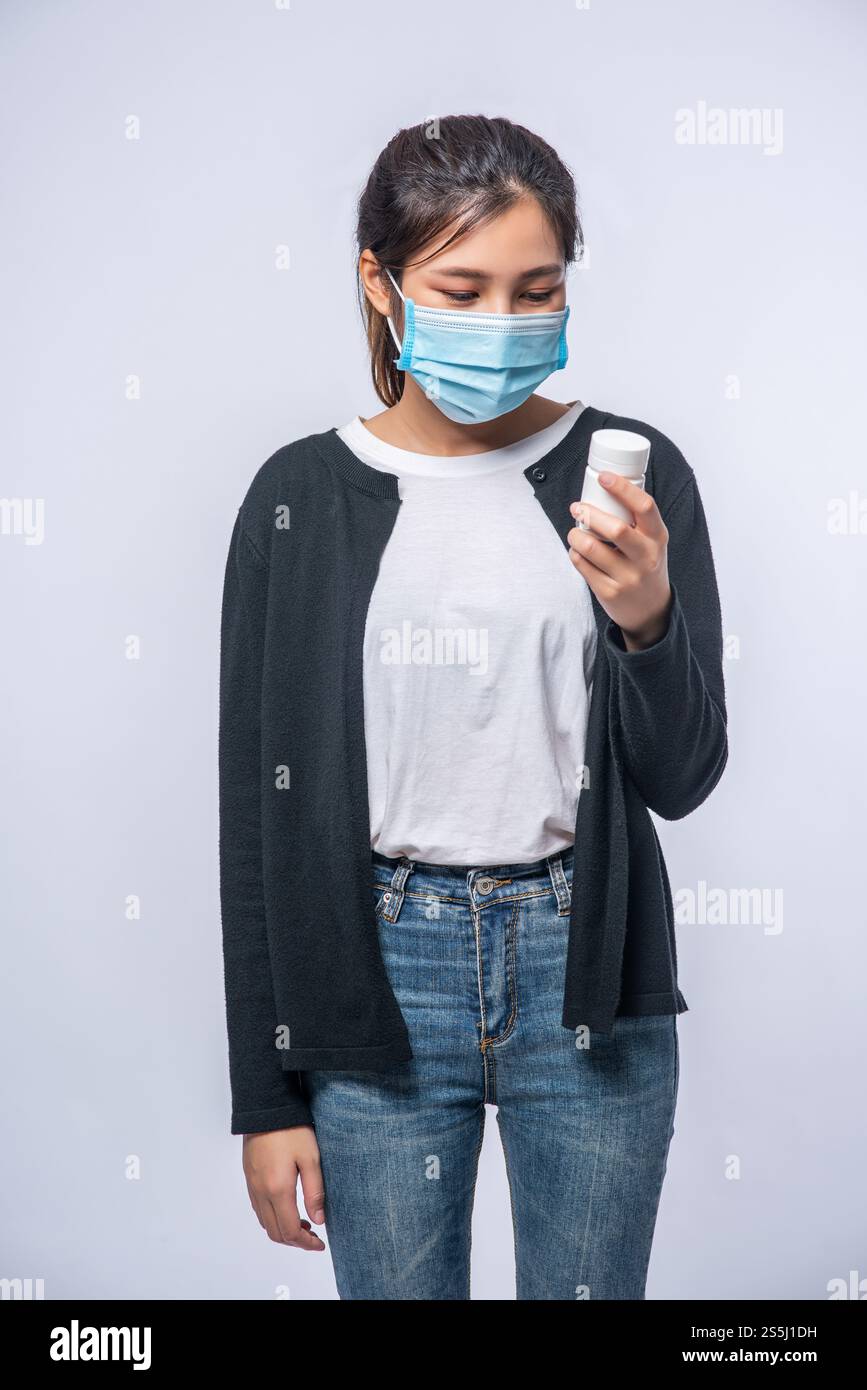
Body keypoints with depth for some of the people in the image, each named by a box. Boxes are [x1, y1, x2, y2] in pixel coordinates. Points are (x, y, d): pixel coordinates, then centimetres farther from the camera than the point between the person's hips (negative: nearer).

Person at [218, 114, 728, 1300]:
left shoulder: (632, 475, -2)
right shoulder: (303, 496, -2)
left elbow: (681, 780, -2)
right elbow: (259, 805, 1)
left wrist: (647, 618, -23)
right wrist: (267, 1094, 1)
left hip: (585, 972, 1)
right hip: (378, 977, 0)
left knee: (590, 1288, 13)